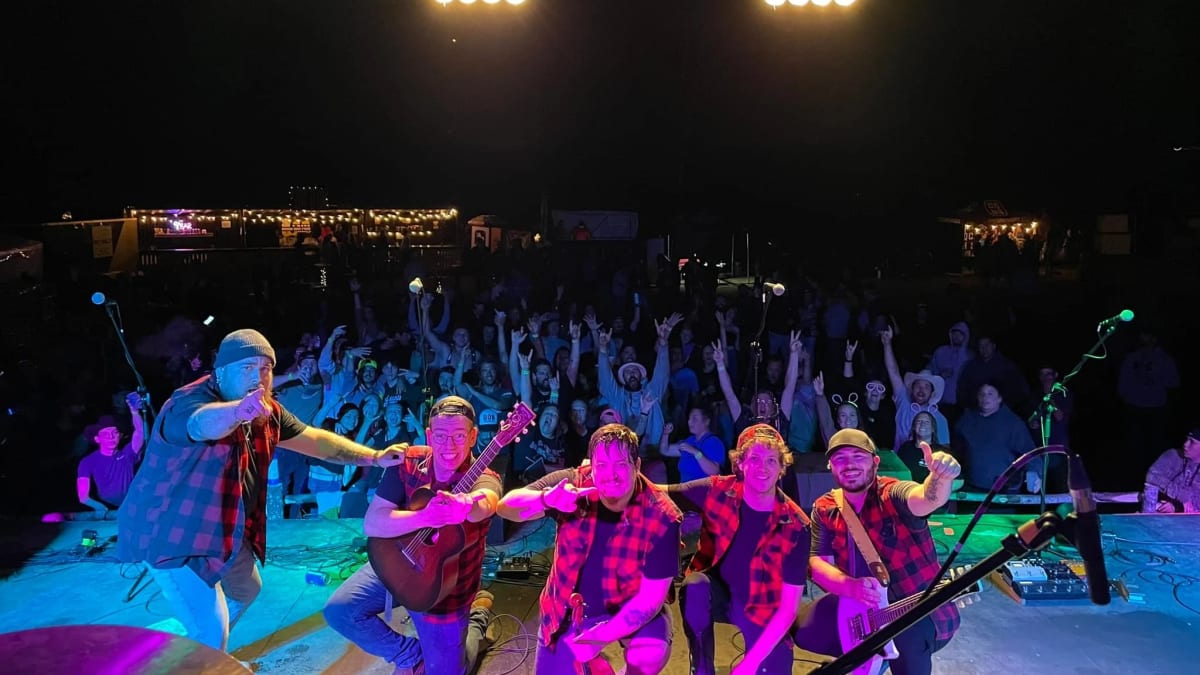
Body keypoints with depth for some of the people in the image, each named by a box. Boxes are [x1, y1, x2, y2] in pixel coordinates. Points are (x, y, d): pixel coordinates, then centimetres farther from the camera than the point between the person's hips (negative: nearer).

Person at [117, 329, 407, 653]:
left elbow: (316, 438, 2)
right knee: (211, 630, -9)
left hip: (223, 528, 9)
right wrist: (238, 411, -74)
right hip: (173, 533, -9)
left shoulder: (265, 410, -2)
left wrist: (374, 457, -7)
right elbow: (203, 423, -51)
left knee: (247, 589, 27)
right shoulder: (189, 402, -26)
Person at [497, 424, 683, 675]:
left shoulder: (661, 517, -26)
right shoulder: (574, 484, -21)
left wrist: (597, 638, -29)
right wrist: (546, 499, -50)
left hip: (629, 607, -2)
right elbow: (506, 507, -28)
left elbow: (651, 596, -21)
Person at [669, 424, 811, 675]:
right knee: (694, 586, -33)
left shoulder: (795, 526, -20)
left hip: (761, 607, 0)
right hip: (718, 590, 0)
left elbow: (788, 607, -18)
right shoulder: (717, 491, -18)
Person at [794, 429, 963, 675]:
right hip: (861, 607, 6)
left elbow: (927, 498, -41)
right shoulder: (825, 509, -3)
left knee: (907, 640, -37)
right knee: (804, 629, -7)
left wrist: (940, 477, -65)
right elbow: (817, 562, -8)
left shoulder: (893, 495, -19)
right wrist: (849, 586, -28)